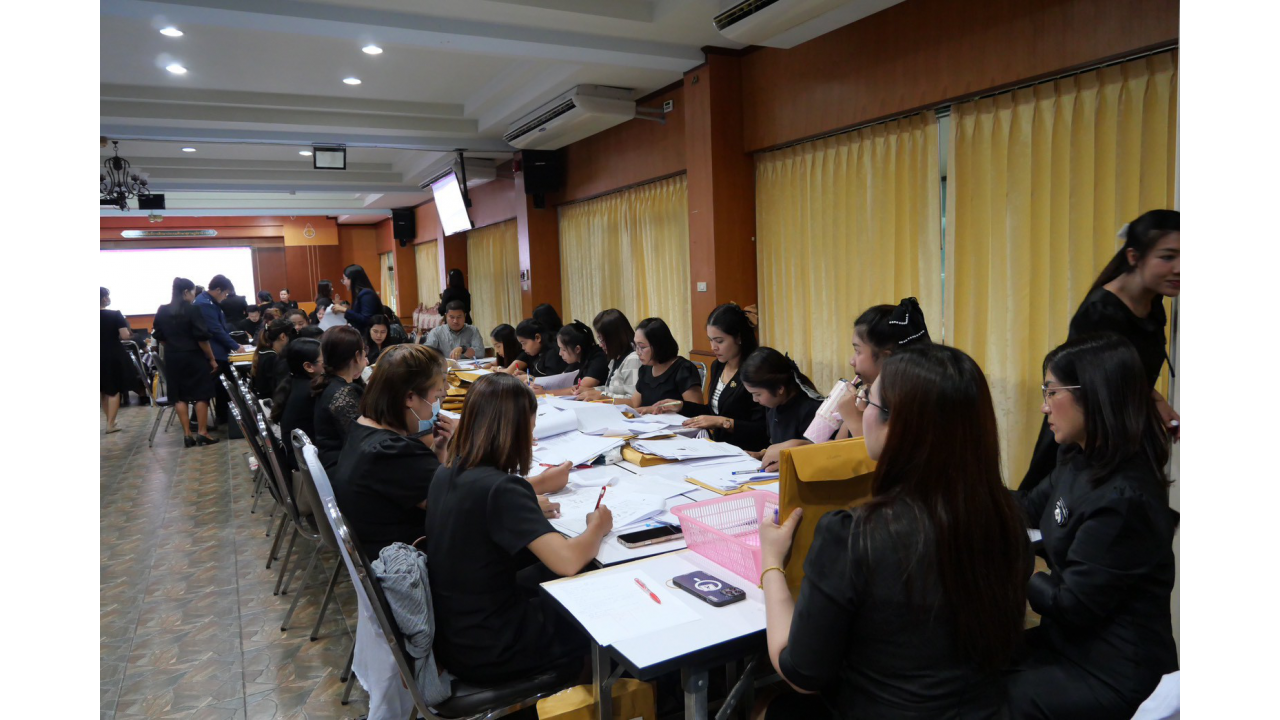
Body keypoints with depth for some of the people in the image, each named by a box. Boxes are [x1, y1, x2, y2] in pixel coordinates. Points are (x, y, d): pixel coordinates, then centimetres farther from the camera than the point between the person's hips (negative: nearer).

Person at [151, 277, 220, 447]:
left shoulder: (162, 311, 5)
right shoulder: (192, 309, -12)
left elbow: (159, 337, 10)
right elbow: (201, 337, -14)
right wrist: (212, 359, -7)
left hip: (172, 358, 5)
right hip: (193, 357, -5)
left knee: (179, 396, 8)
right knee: (200, 395, 3)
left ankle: (187, 435, 8)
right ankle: (202, 433, 2)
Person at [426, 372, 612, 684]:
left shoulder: (446, 474, -3)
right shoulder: (500, 487, -27)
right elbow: (567, 561, -33)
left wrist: (527, 511, 14)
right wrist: (598, 527, -13)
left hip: (450, 631, 8)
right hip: (487, 650, -7)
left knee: (551, 577, 23)